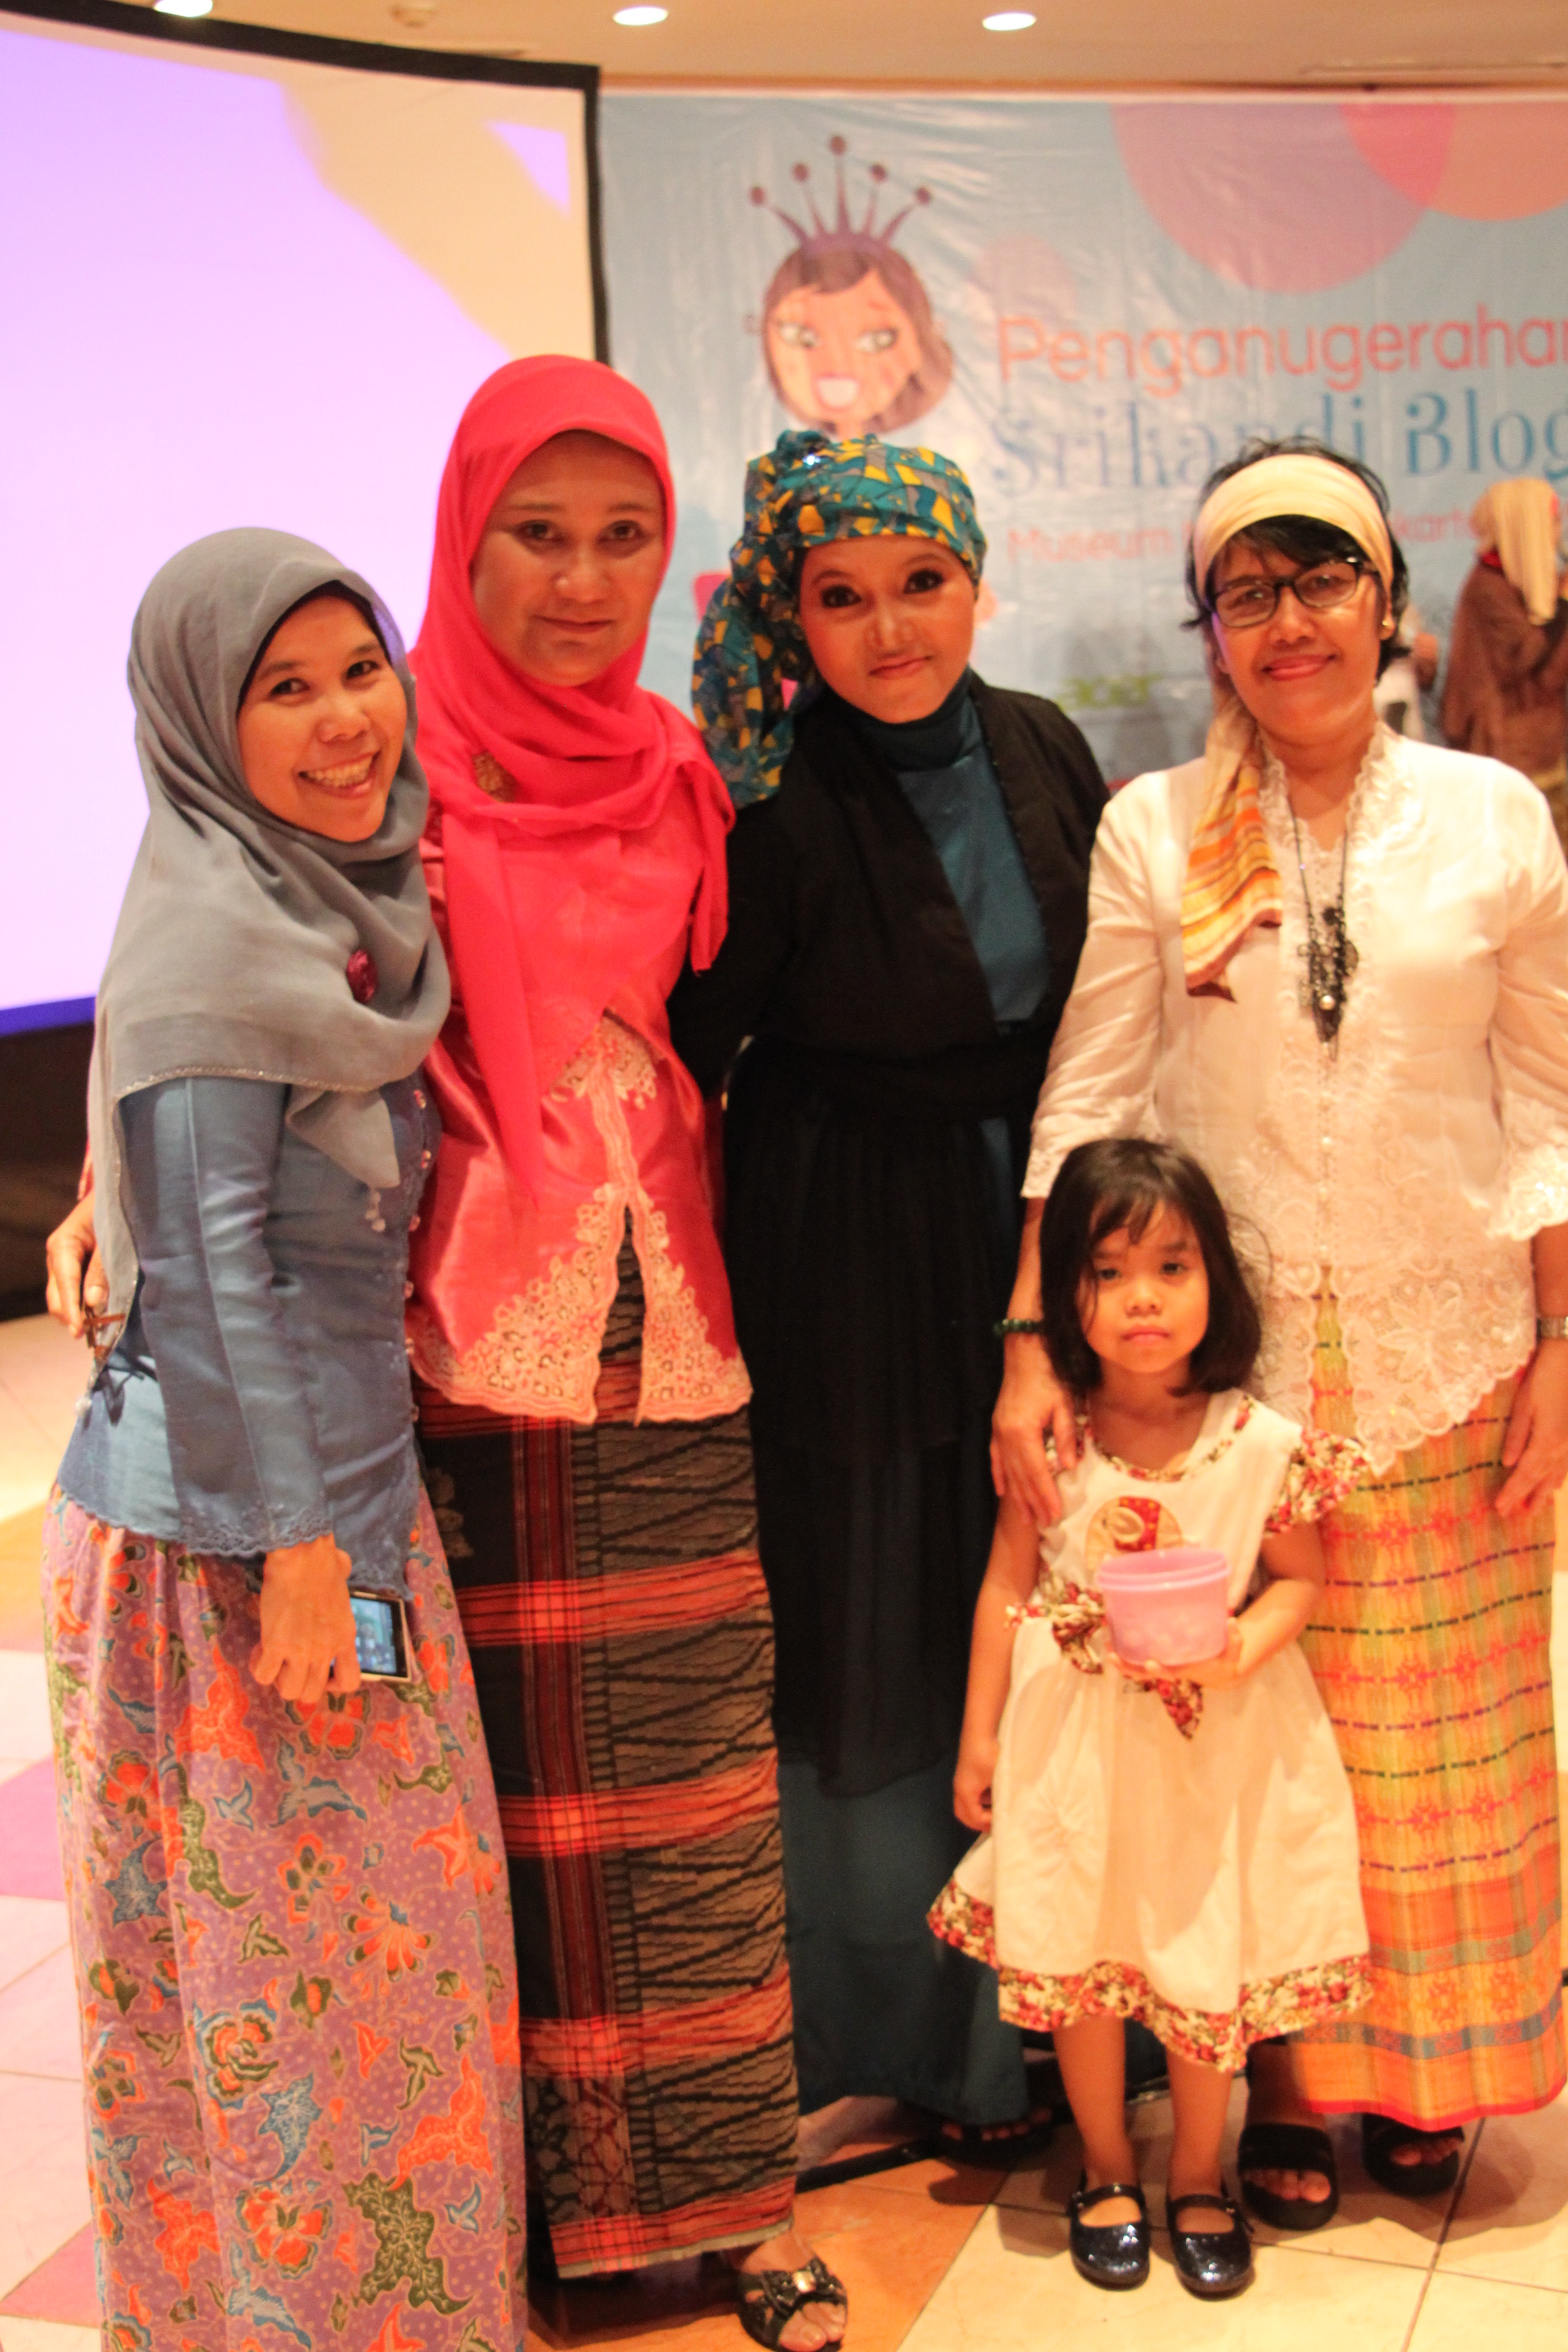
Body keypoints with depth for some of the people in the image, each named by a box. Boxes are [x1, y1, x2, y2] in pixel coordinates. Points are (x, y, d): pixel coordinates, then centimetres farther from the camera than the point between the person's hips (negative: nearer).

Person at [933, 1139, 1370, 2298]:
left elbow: (1302, 1575, -1)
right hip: (1072, 1733, 1)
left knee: (1208, 1966, 9)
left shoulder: (1263, 1444, -13)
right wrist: (981, 1733, 4)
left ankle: (1198, 2177, 33)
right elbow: (1008, 1582, 1)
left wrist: (1242, 1646, -21)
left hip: (1216, 1738, -1)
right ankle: (1107, 2171, 33)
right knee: (1073, 1957, 10)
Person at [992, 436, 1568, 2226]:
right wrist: (1031, 1345, -9)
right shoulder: (1151, 831, -1)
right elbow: (1085, 1096, -3)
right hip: (1226, 1350, 0)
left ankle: (1422, 2072, 30)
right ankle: (1285, 2079, 25)